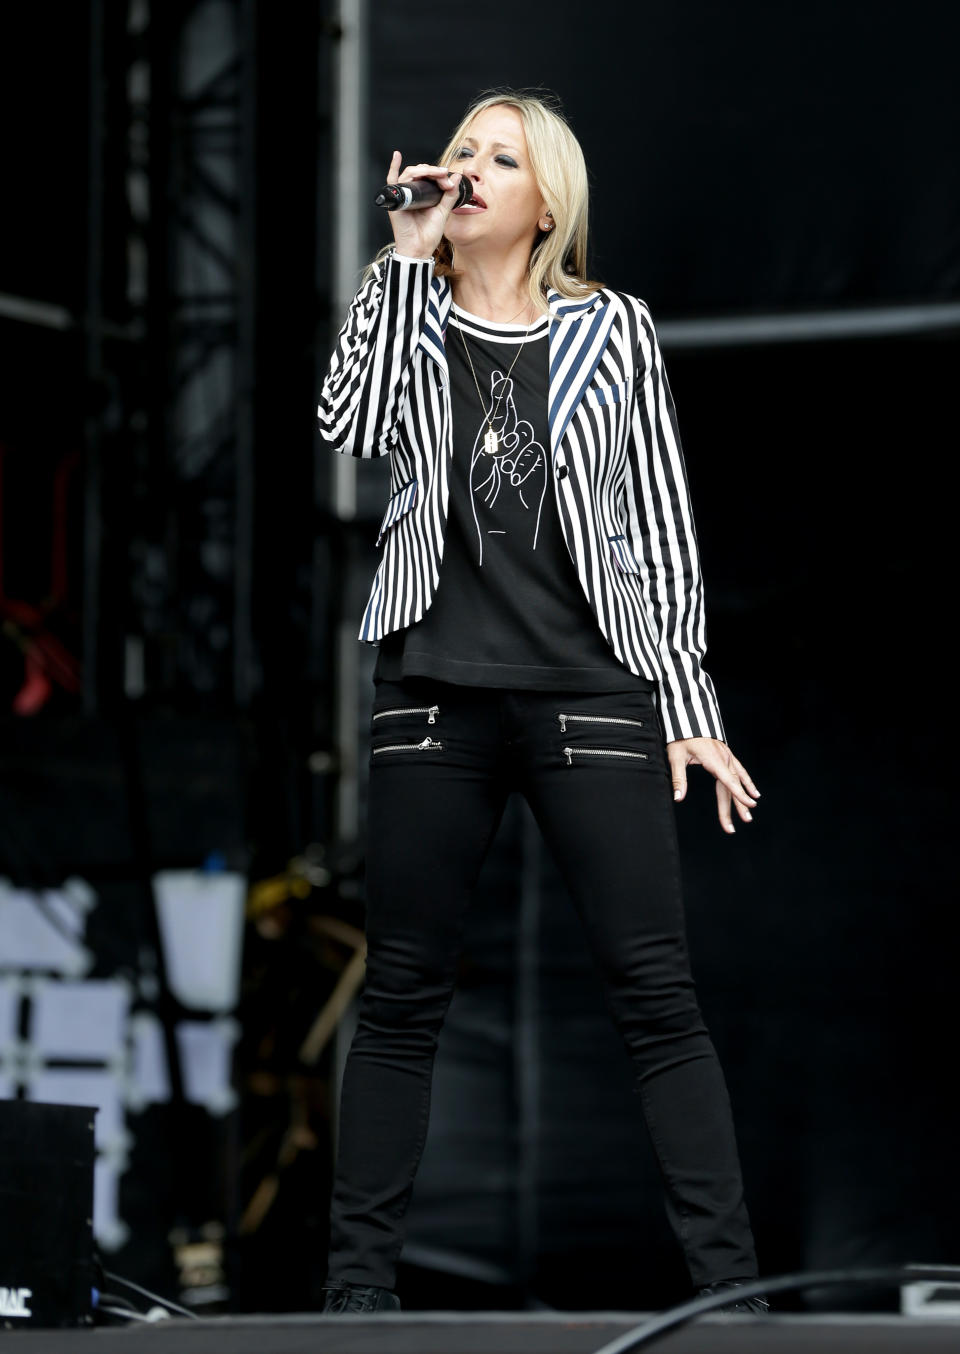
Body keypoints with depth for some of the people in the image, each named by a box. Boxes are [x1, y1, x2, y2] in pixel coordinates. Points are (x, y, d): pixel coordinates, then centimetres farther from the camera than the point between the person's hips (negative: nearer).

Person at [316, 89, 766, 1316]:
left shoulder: (612, 330, 7)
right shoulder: (408, 317, 10)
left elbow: (662, 523, 6)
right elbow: (350, 426, -11)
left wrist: (689, 707, 1)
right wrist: (407, 256, -8)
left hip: (592, 694, -1)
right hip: (435, 695, 1)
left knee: (655, 992, -5)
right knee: (401, 994, 4)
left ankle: (729, 1282, -5)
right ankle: (358, 1280, 10)